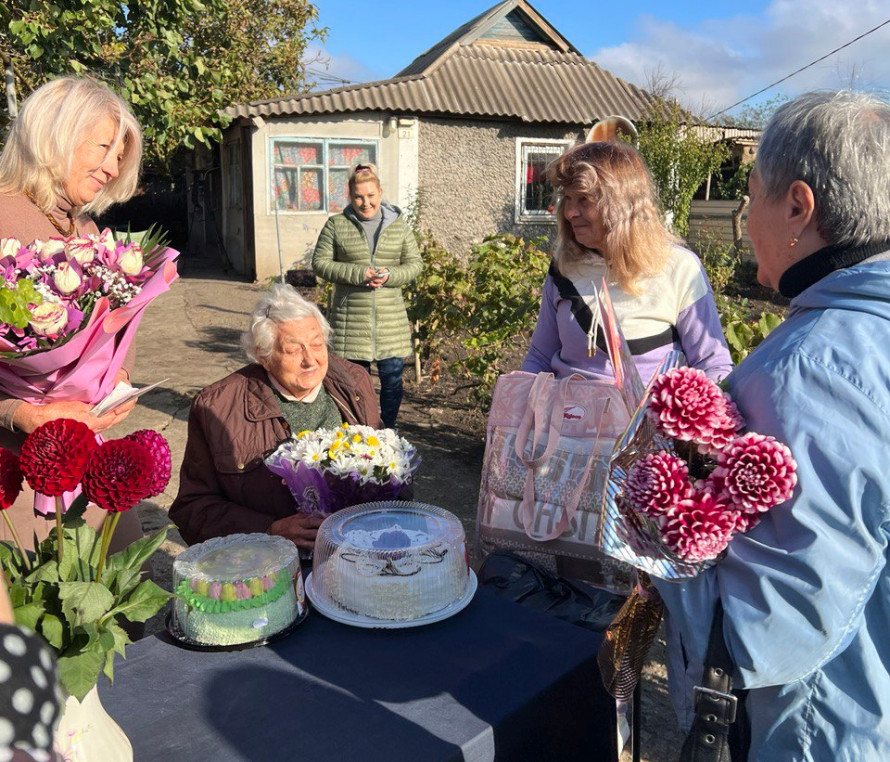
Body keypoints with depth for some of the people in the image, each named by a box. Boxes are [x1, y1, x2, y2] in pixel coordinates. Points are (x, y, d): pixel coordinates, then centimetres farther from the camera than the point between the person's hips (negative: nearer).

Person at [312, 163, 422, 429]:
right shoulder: (336, 225, 3)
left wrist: (390, 275, -12)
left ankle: (390, 431, 25)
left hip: (391, 319, 1)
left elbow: (415, 263, 8)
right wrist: (357, 274, -13)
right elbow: (320, 263, 0)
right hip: (351, 319, -1)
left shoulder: (398, 225, 8)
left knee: (392, 378, 5)